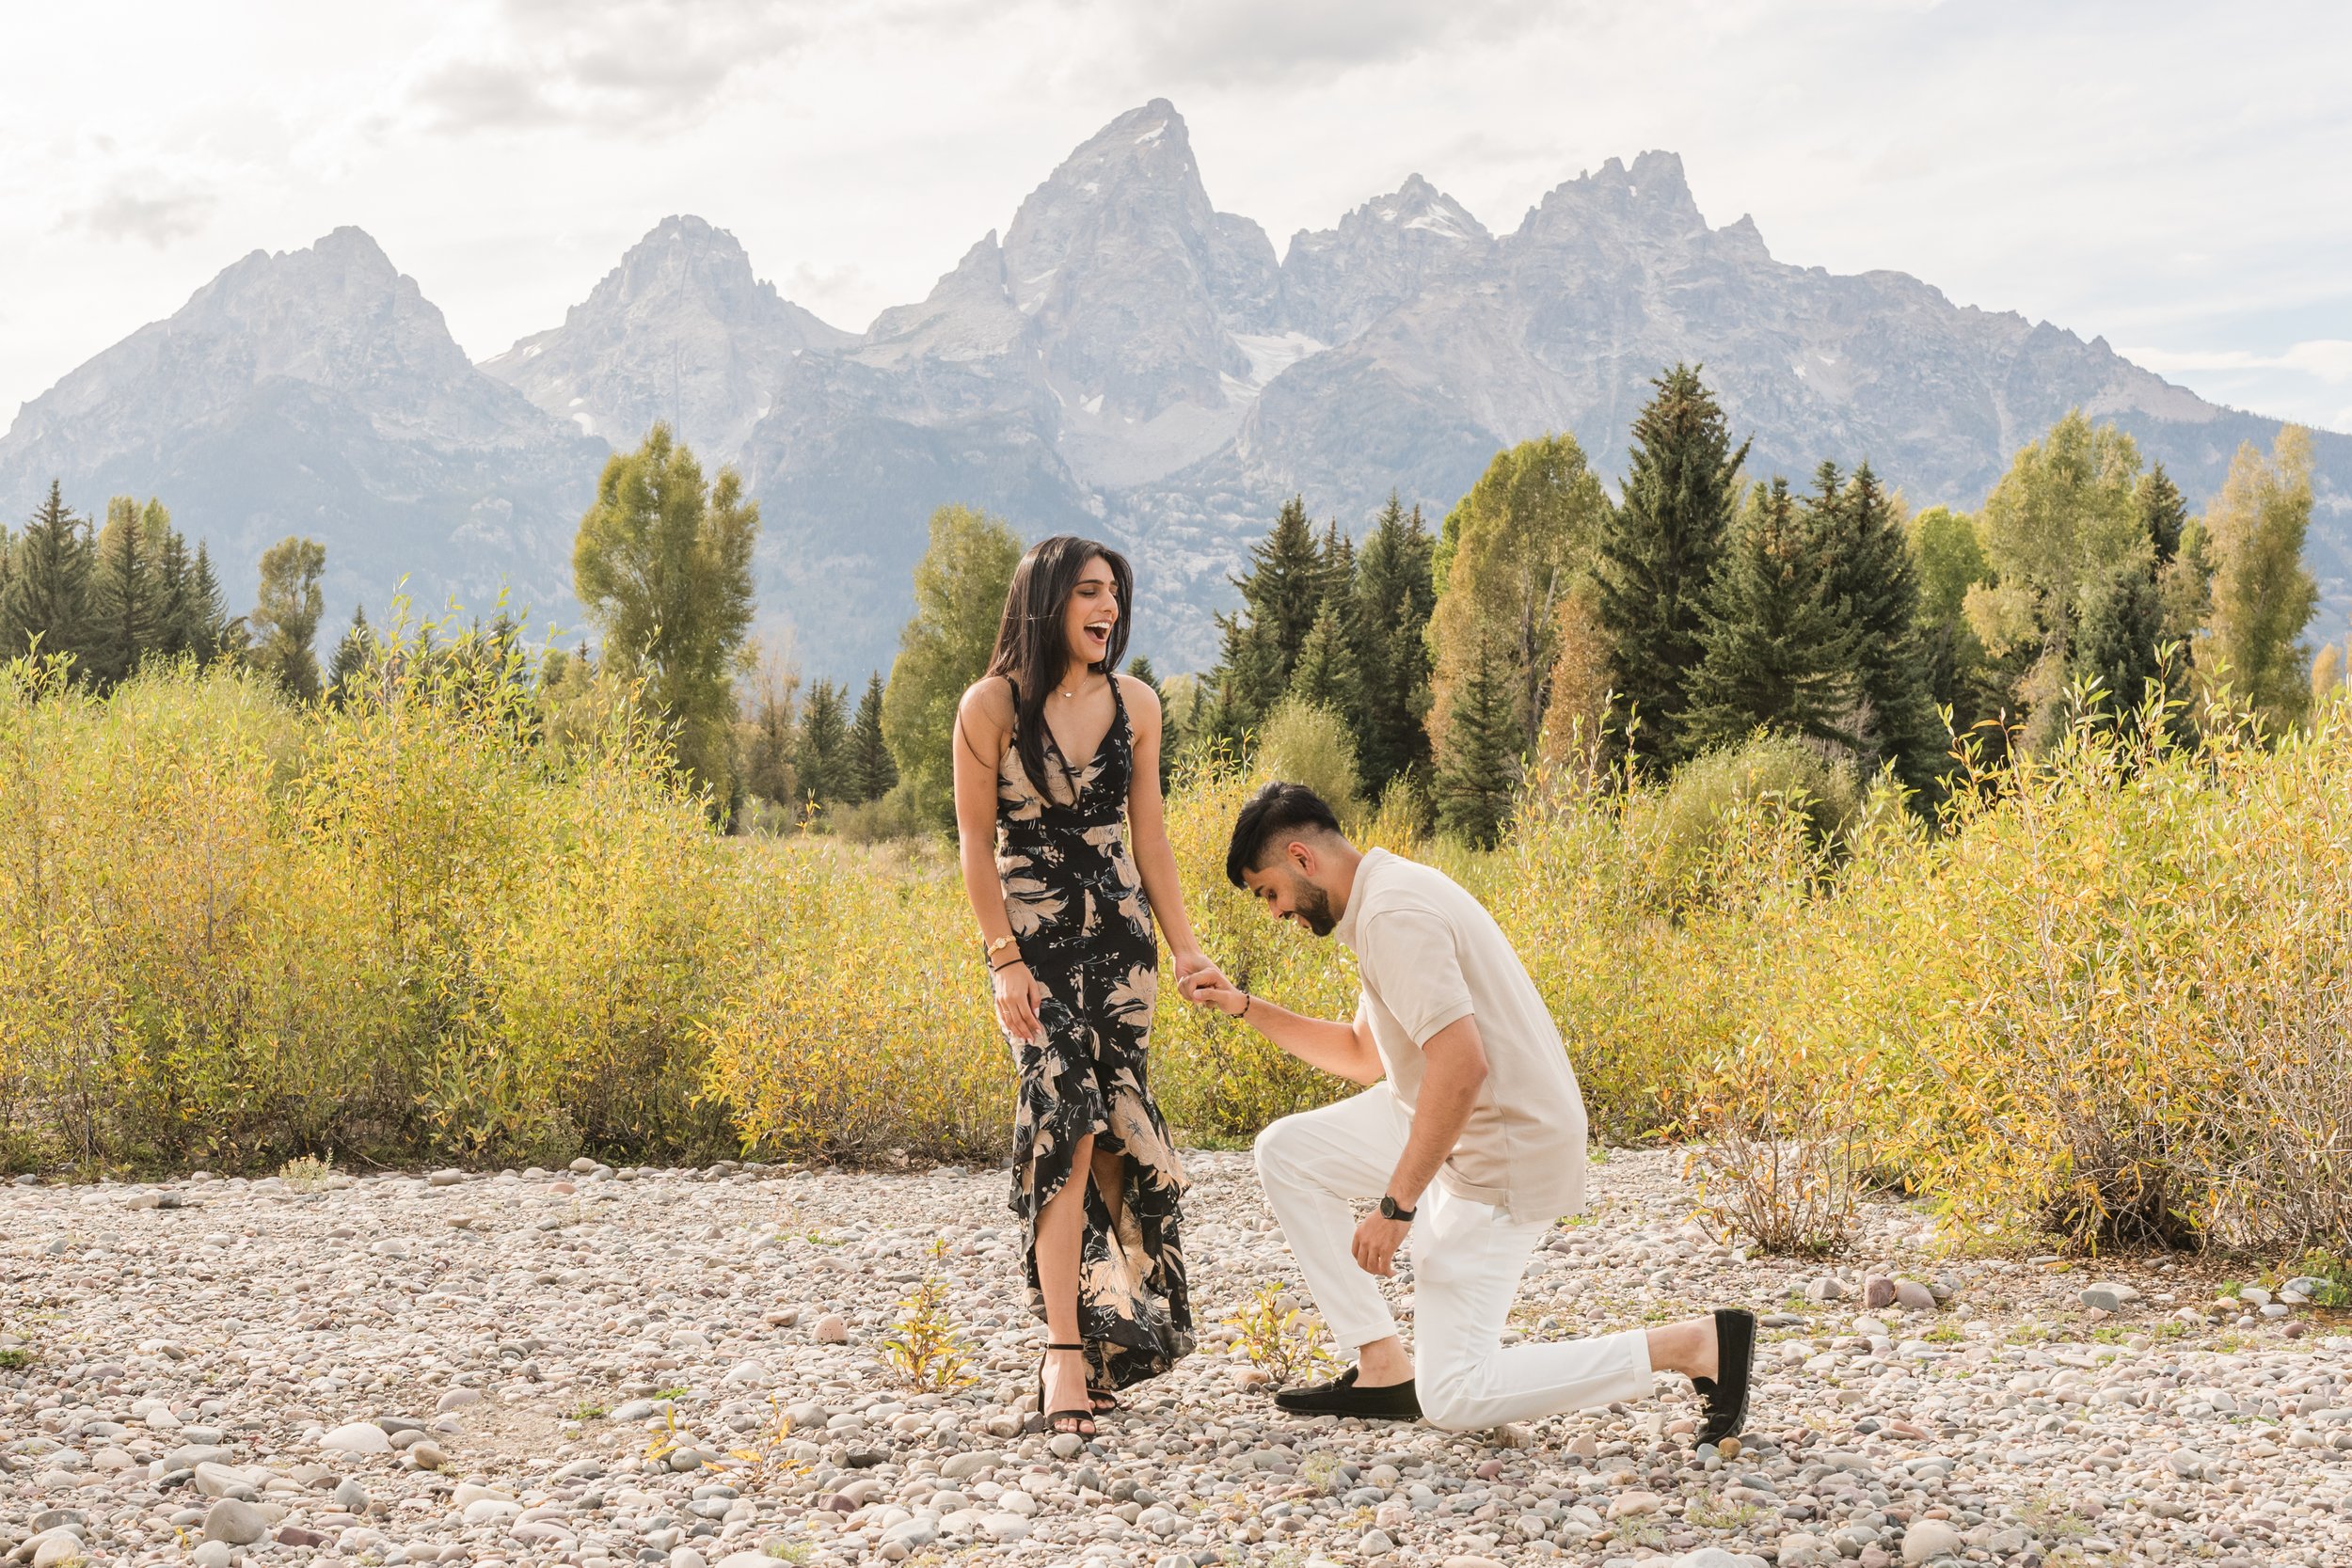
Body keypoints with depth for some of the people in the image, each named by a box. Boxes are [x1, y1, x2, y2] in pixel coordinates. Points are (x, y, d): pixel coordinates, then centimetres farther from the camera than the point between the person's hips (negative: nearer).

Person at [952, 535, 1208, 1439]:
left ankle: (1107, 1327, 17)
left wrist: (1183, 945, 7)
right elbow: (976, 842, -6)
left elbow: (1148, 834, 11)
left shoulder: (1135, 705, 5)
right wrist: (1005, 961, -13)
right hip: (1033, 938, -4)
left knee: (1111, 1127, 1)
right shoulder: (992, 706, -7)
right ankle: (1066, 1351, -17)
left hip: (1120, 935, 4)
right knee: (1067, 1115, -17)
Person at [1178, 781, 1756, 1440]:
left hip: (1498, 1158, -10)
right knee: (1285, 1152, 11)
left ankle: (1694, 1344, -6)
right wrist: (1246, 1008, 16)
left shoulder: (1392, 913, -20)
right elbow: (1364, 1056, 23)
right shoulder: (1392, 892, 13)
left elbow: (1461, 1062, -30)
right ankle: (1383, 1366, 11)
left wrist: (1396, 1206, -26)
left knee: (1454, 1397, -9)